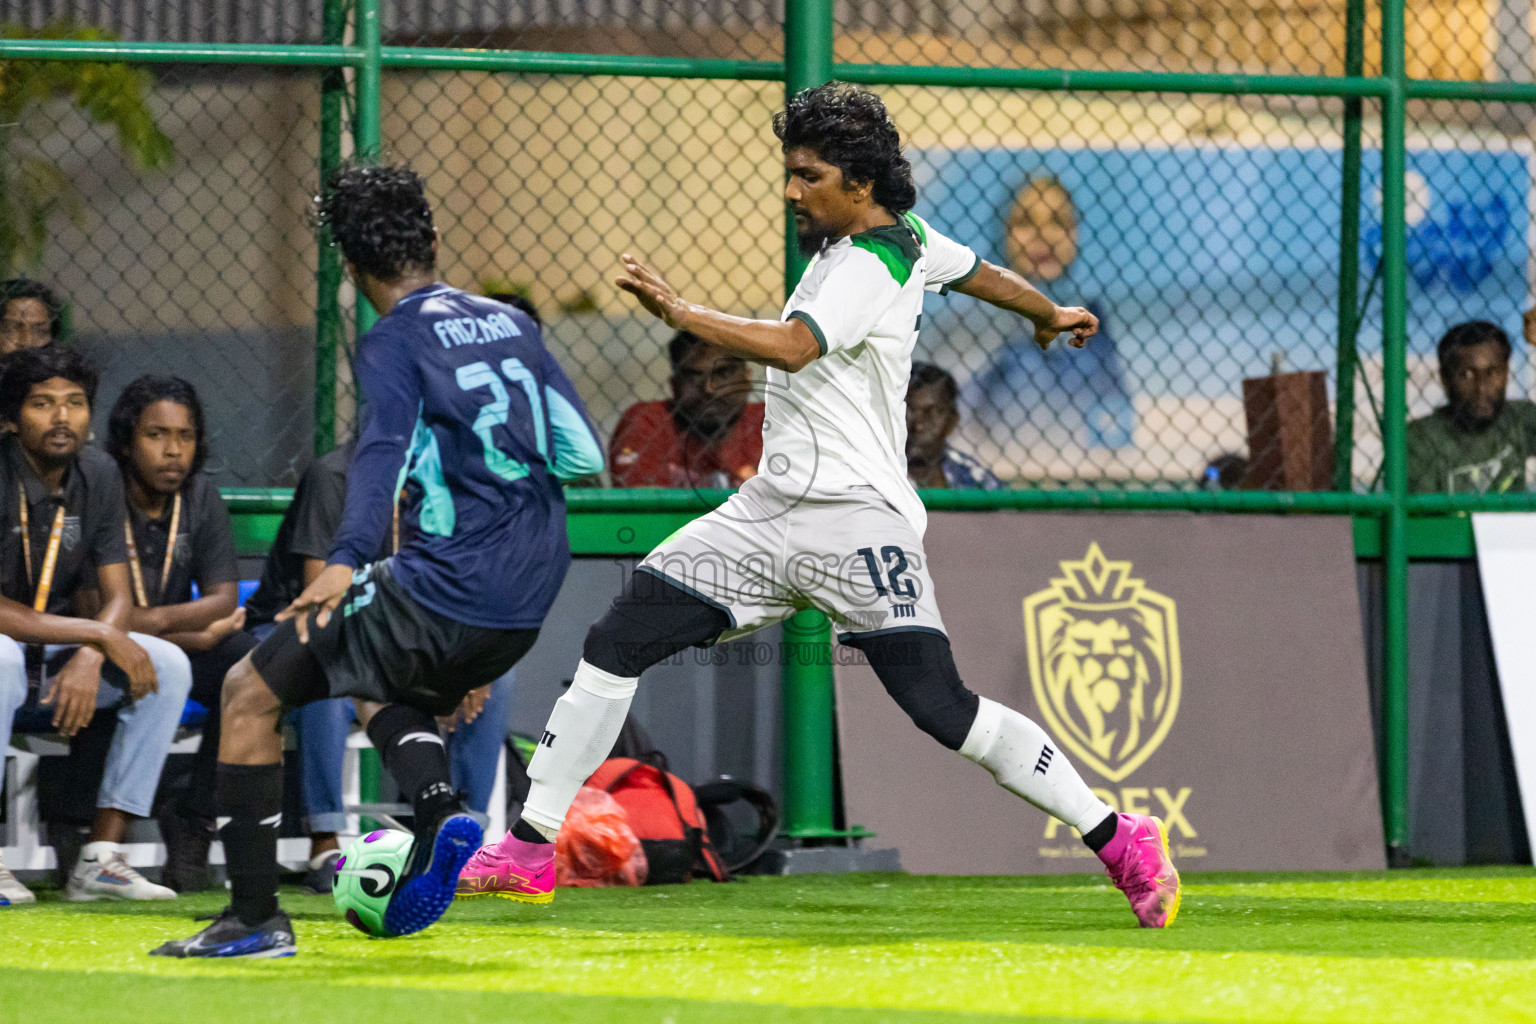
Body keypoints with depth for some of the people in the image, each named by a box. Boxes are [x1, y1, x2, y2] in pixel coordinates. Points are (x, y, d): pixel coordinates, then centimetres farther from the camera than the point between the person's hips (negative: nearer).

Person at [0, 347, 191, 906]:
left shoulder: (98, 475, 1)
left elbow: (118, 597, 1)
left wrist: (88, 659, -21)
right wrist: (100, 635, -24)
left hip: (55, 652, 7)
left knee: (167, 665, -12)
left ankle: (99, 859, -14)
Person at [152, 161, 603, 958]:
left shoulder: (394, 342, -6)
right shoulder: (511, 324, 13)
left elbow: (385, 449, -25)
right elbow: (582, 453, 17)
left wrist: (346, 562, -38)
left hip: (445, 590, -7)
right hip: (529, 606, 7)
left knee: (249, 694, 4)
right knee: (379, 684, 34)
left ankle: (254, 916, 0)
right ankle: (438, 811, 4)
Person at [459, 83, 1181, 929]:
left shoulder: (871, 269, -16)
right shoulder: (906, 237, 12)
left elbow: (791, 347, -32)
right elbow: (981, 273, 30)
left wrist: (679, 312, -40)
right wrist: (1051, 315, 49)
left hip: (856, 520, -9)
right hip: (769, 511, 9)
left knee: (941, 708, -14)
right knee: (617, 643, -2)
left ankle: (1120, 840, -2)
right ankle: (531, 849, 2)